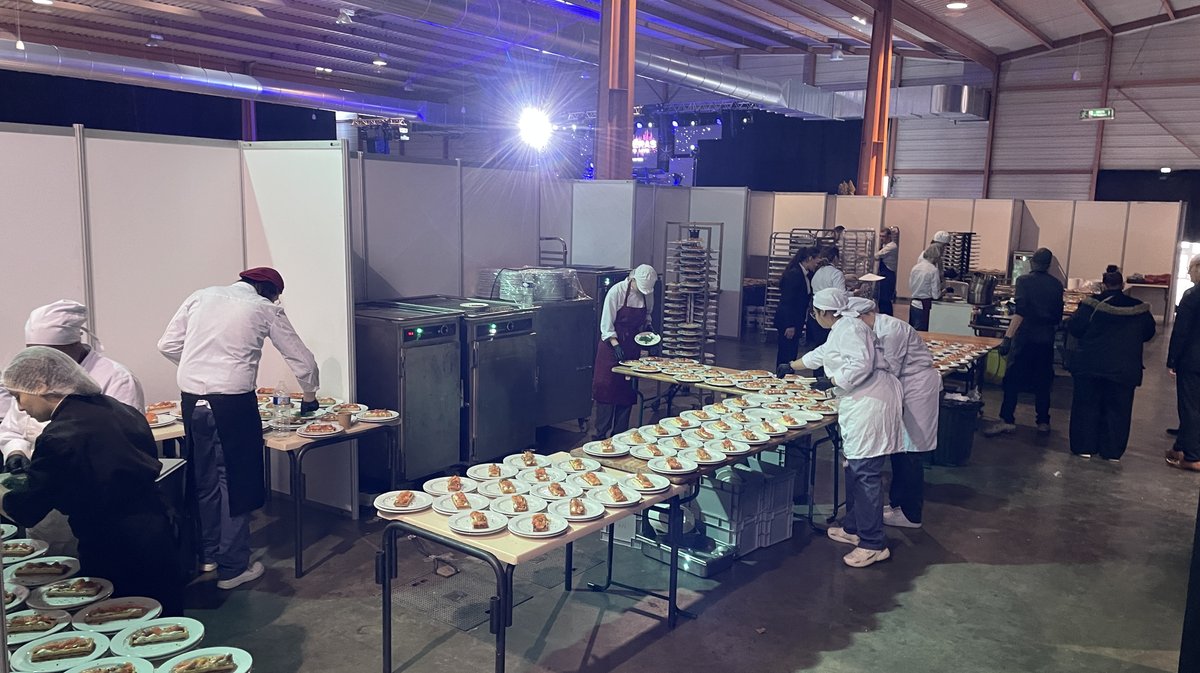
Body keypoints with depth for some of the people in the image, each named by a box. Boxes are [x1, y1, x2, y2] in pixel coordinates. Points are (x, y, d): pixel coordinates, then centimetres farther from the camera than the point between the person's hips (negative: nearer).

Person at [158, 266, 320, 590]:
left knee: (205, 478, 19)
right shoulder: (266, 309, 3)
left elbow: (168, 345, 10)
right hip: (232, 401, -5)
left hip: (192, 398, 5)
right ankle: (232, 568, 15)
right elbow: (302, 360, 8)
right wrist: (309, 397, 25)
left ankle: (210, 554, 34)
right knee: (237, 483, 7)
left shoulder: (202, 296, 12)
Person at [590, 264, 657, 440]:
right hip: (611, 345, -5)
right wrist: (616, 345, -24)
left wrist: (648, 326, -3)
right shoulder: (617, 291, -16)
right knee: (606, 390, -4)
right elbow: (606, 324, -15)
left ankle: (619, 434, 15)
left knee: (627, 391, 6)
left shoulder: (648, 294, 0)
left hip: (632, 347, 5)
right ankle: (599, 435, 2)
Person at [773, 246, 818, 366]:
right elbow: (788, 301, -21)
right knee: (787, 354, -4)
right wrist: (790, 325, -21)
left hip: (795, 320, 9)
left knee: (791, 353, 13)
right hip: (787, 321, -9)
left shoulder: (806, 274, 9)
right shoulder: (794, 274, -18)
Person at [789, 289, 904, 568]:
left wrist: (831, 382, -13)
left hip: (870, 404, -11)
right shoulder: (841, 329, 22)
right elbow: (819, 356, 39)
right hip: (860, 405, 11)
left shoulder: (849, 327, -11)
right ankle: (853, 528, 27)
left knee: (865, 472, -10)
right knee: (855, 468, 16)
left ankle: (873, 544, -8)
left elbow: (861, 365, -24)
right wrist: (790, 367, 51)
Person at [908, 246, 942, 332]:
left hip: (913, 303, 6)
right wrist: (943, 292, 6)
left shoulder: (915, 267, 4)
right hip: (924, 305, -6)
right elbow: (936, 295, -12)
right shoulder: (934, 270, -13)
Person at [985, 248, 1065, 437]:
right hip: (1046, 340, 4)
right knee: (1043, 381, 12)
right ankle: (1043, 422, 16)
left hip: (1024, 338, -4)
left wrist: (1007, 338, -21)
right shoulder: (1056, 285, 6)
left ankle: (1007, 420, -6)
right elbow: (1058, 316, 11)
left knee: (1013, 379, -1)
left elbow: (1020, 312, -18)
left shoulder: (1024, 281, -7)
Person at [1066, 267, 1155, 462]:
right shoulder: (1139, 308, -1)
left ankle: (1084, 447, 11)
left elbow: (1074, 328, -9)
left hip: (1090, 364, -1)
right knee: (1117, 409, 10)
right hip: (1124, 368, 1)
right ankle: (1112, 451, 13)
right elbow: (1148, 333, 11)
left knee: (1086, 405, 9)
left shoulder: (1092, 303, -9)